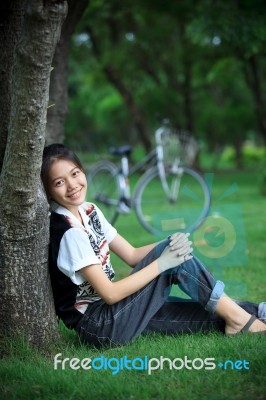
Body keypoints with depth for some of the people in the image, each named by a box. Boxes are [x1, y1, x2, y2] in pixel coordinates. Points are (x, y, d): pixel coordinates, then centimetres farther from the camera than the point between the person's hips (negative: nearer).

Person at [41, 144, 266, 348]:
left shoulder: (89, 211, 6)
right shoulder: (67, 232, -22)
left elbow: (132, 256, 7)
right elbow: (110, 293, -22)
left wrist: (171, 245, -12)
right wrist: (162, 262, -19)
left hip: (112, 312, 8)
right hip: (100, 326, -8)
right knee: (173, 259, -15)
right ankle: (237, 318, -6)